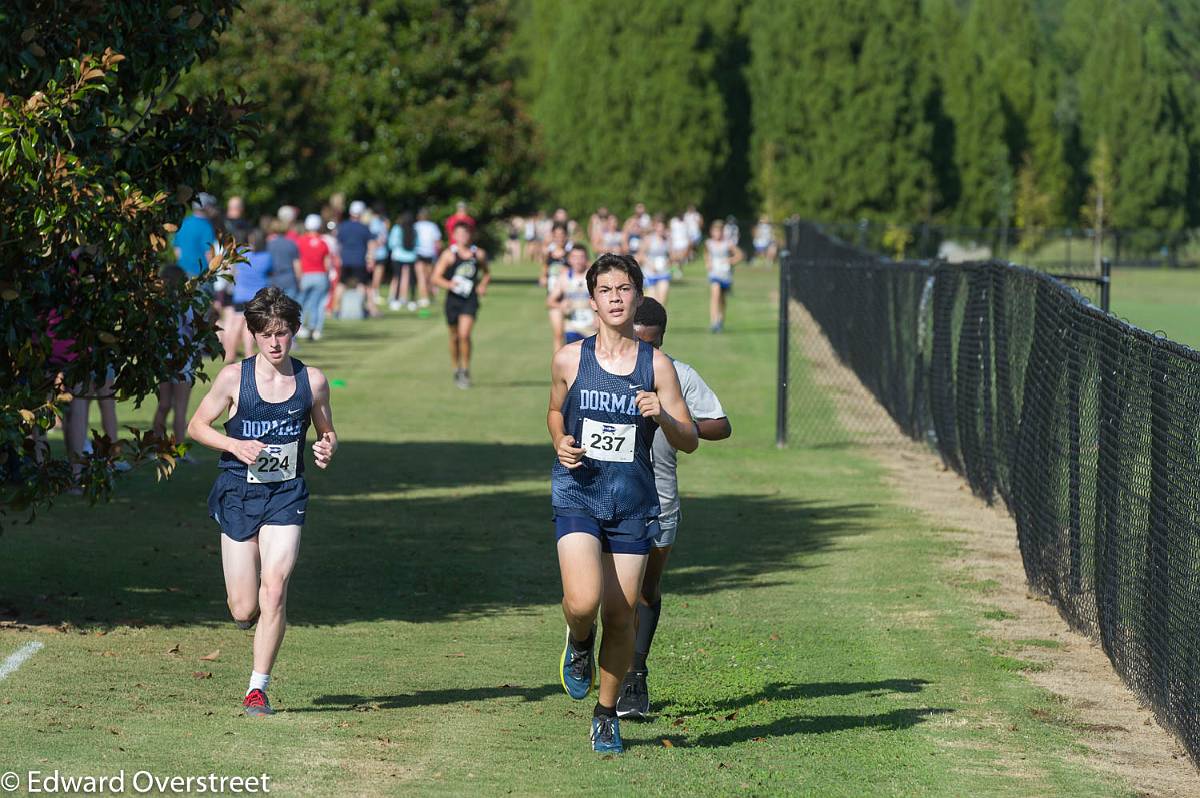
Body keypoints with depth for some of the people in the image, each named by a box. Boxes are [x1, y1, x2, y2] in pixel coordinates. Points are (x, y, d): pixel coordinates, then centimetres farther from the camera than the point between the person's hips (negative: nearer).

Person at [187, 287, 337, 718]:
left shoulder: (312, 381, 0)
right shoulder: (234, 377, -5)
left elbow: (327, 433, 13)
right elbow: (197, 425, 3)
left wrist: (327, 449, -10)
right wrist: (235, 444, -14)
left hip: (286, 495, 0)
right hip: (238, 493, 0)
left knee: (273, 590, -16)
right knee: (243, 610, -1)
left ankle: (258, 689, -5)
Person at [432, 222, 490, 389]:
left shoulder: (479, 254, 6)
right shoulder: (449, 255, -1)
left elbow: (486, 273, 23)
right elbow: (436, 277, -2)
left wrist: (483, 285, 4)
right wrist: (449, 284, -21)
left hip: (470, 300, -1)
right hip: (453, 298, 1)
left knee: (464, 335, -16)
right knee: (454, 337, 11)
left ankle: (466, 370, -4)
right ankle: (457, 370, 30)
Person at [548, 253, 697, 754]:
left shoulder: (657, 365, -1)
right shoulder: (569, 360, 0)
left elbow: (689, 441, 2)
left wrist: (661, 416, -18)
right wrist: (561, 444, -2)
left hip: (634, 500, 1)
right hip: (577, 492, -1)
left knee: (620, 616, 4)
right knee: (583, 603, -21)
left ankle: (606, 714, 24)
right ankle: (578, 645, 16)